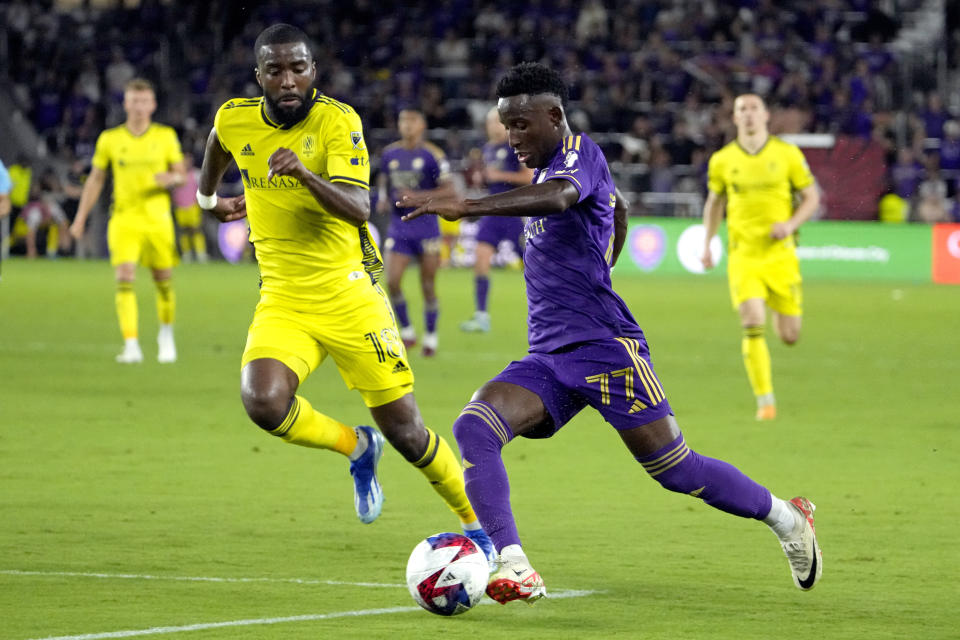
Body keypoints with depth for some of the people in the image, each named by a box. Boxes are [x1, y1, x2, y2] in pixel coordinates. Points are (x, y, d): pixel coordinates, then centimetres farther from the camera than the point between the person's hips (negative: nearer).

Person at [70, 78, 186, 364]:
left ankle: (166, 334, 35)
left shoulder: (166, 136, 3)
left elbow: (182, 174, 8)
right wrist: (80, 219, 7)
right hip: (124, 219, -1)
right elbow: (95, 180, 10)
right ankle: (132, 346, -21)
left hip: (158, 219, 1)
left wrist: (172, 178, -17)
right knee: (124, 278, -17)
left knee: (164, 281, 7)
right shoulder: (110, 139, 3)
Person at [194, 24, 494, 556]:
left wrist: (307, 174, -42)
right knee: (263, 402, -26)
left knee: (405, 432, -1)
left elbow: (358, 209, -26)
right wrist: (208, 198, 39)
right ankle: (356, 448, 4)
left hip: (349, 296, -3)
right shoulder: (234, 120, -1)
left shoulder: (337, 121, -13)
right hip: (282, 301, 3)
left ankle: (477, 522, 23)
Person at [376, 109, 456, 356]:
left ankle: (430, 336, 18)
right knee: (392, 281, -11)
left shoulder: (432, 155, -8)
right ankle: (406, 331, 8)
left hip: (425, 225, -3)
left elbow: (448, 190, -9)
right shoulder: (389, 153, 5)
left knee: (428, 285, 2)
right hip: (398, 227, 3)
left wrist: (417, 196, -20)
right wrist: (383, 199, 3)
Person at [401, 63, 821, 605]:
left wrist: (464, 207, -44)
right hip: (547, 357, 8)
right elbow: (618, 208, 39)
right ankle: (513, 567, -27)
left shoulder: (580, 153, -10)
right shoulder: (552, 166, 19)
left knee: (674, 470, -3)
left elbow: (557, 197, -35)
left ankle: (786, 518, 21)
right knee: (474, 427, -17)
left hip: (604, 346, -8)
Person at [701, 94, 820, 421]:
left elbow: (812, 197, 6)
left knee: (789, 336, 4)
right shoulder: (722, 160, 4)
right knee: (753, 325, -18)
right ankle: (765, 400, -10)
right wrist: (707, 245, 13)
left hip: (780, 254, 0)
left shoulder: (787, 153, 0)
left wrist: (790, 224, -12)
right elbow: (714, 202, 20)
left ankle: (783, 311, 42)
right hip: (743, 255, 0)